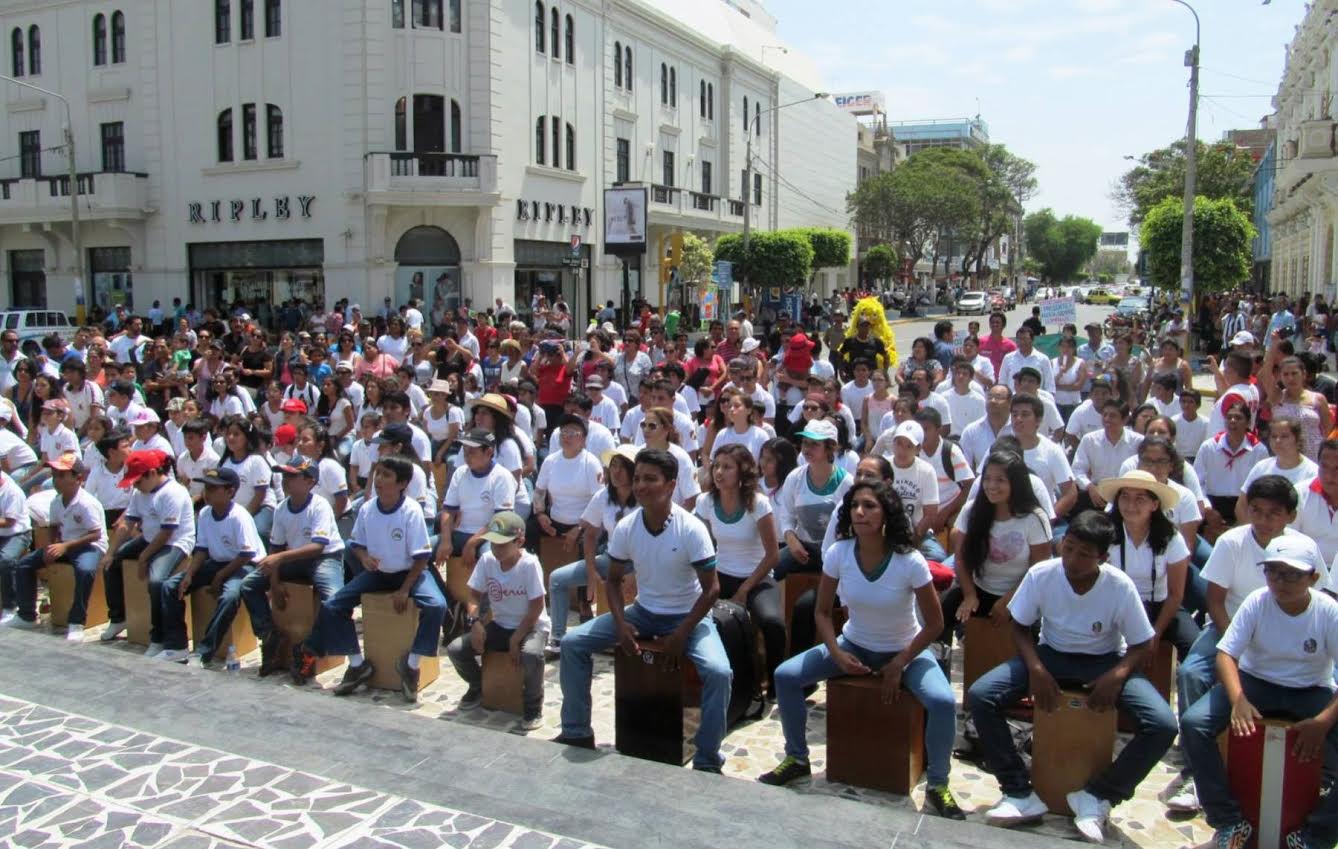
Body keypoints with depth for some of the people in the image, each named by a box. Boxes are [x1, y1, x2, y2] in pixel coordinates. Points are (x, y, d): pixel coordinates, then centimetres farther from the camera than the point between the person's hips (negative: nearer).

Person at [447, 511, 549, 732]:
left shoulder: (529, 564, -22)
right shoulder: (486, 560, -7)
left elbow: (536, 608, -20)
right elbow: (474, 595, 1)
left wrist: (515, 639, -21)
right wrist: (475, 621, -18)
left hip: (531, 626, -5)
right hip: (500, 625, 5)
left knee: (531, 655, -39)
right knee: (455, 649, -12)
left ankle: (533, 707, -11)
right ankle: (478, 687, 19)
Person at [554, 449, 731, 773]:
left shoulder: (691, 529, -22)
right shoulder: (626, 527, -10)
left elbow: (711, 589, -17)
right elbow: (613, 580, 3)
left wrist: (681, 634, -21)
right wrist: (620, 624, -12)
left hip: (688, 615, -4)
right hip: (643, 612, 4)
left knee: (718, 672, -31)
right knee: (572, 642, -6)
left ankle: (707, 760, -10)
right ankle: (577, 733, 9)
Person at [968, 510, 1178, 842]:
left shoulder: (1121, 586, -21)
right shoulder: (1040, 575, -19)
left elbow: (1141, 644, -8)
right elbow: (1020, 627, -5)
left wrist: (1117, 676, -27)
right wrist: (1035, 668, -22)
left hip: (1105, 661, -1)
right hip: (1052, 654, 1)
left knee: (1162, 725, -26)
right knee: (979, 696, -22)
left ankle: (1096, 796, -6)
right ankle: (1020, 794, -10)